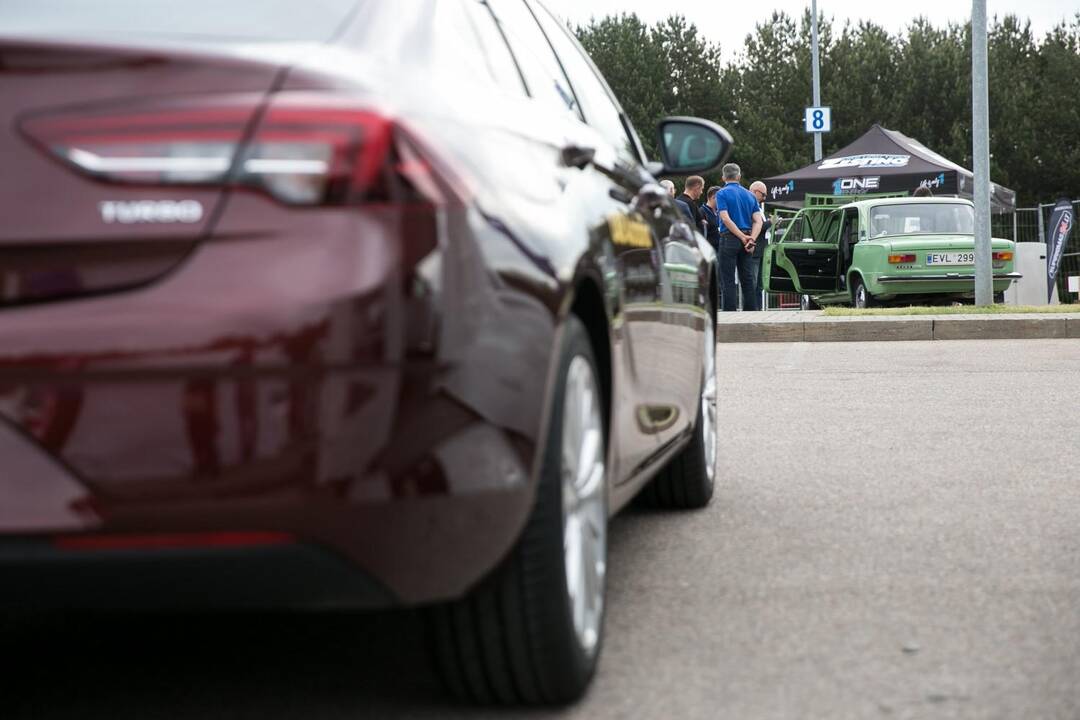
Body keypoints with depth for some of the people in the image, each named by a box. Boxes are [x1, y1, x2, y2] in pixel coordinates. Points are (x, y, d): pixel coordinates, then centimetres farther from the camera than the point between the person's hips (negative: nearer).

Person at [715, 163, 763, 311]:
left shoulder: (722, 194, -4)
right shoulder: (750, 195, 12)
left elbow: (726, 219, -15)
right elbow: (758, 221, 1)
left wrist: (742, 237, -13)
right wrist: (751, 239, -9)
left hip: (729, 238, -5)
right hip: (746, 242, 5)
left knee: (728, 280, -3)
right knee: (747, 279, 11)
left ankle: (729, 314, -6)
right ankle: (751, 311, 12)